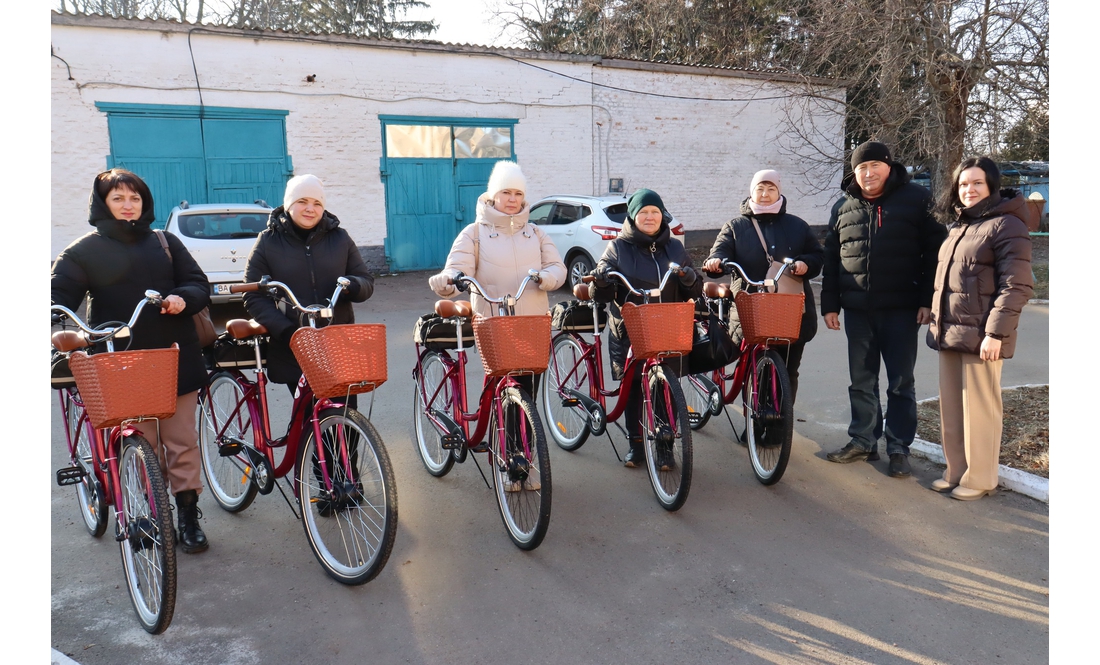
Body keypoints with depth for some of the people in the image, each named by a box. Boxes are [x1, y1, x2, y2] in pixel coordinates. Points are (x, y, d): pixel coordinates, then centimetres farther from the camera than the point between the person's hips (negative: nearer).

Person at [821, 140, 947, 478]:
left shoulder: (916, 200, -1)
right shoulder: (844, 207, 10)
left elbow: (934, 252, -3)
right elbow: (831, 258, 13)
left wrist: (928, 300, -9)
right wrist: (830, 303, 8)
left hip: (901, 310, -4)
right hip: (857, 311, 4)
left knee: (901, 383, 5)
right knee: (861, 381, 12)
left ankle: (898, 447, 14)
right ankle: (863, 440, 24)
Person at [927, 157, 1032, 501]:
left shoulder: (1006, 225, -9)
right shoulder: (958, 225, 17)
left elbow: (1016, 286, -15)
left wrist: (995, 333, -19)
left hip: (981, 335, -8)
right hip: (949, 332, 8)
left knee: (979, 408, 1)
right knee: (951, 407, 13)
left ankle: (979, 479, 13)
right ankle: (956, 470, 25)